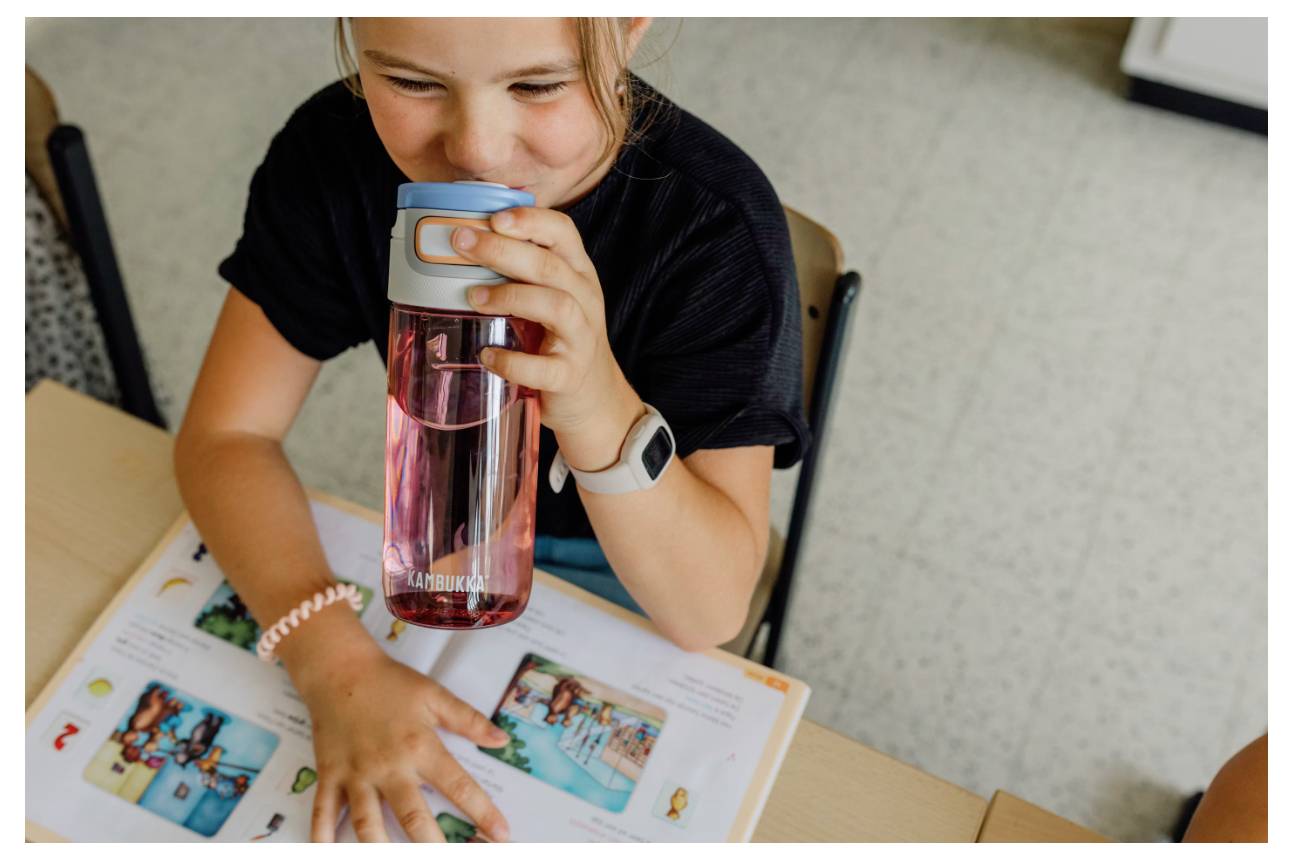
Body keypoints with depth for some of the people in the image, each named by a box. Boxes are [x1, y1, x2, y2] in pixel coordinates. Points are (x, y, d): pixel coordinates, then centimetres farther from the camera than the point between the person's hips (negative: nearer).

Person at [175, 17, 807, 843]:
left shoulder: (719, 225, -32)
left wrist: (592, 400, -50)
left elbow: (710, 610, -31)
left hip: (624, 573, -2)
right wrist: (337, 664, -36)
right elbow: (224, 435, -19)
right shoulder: (334, 149, -21)